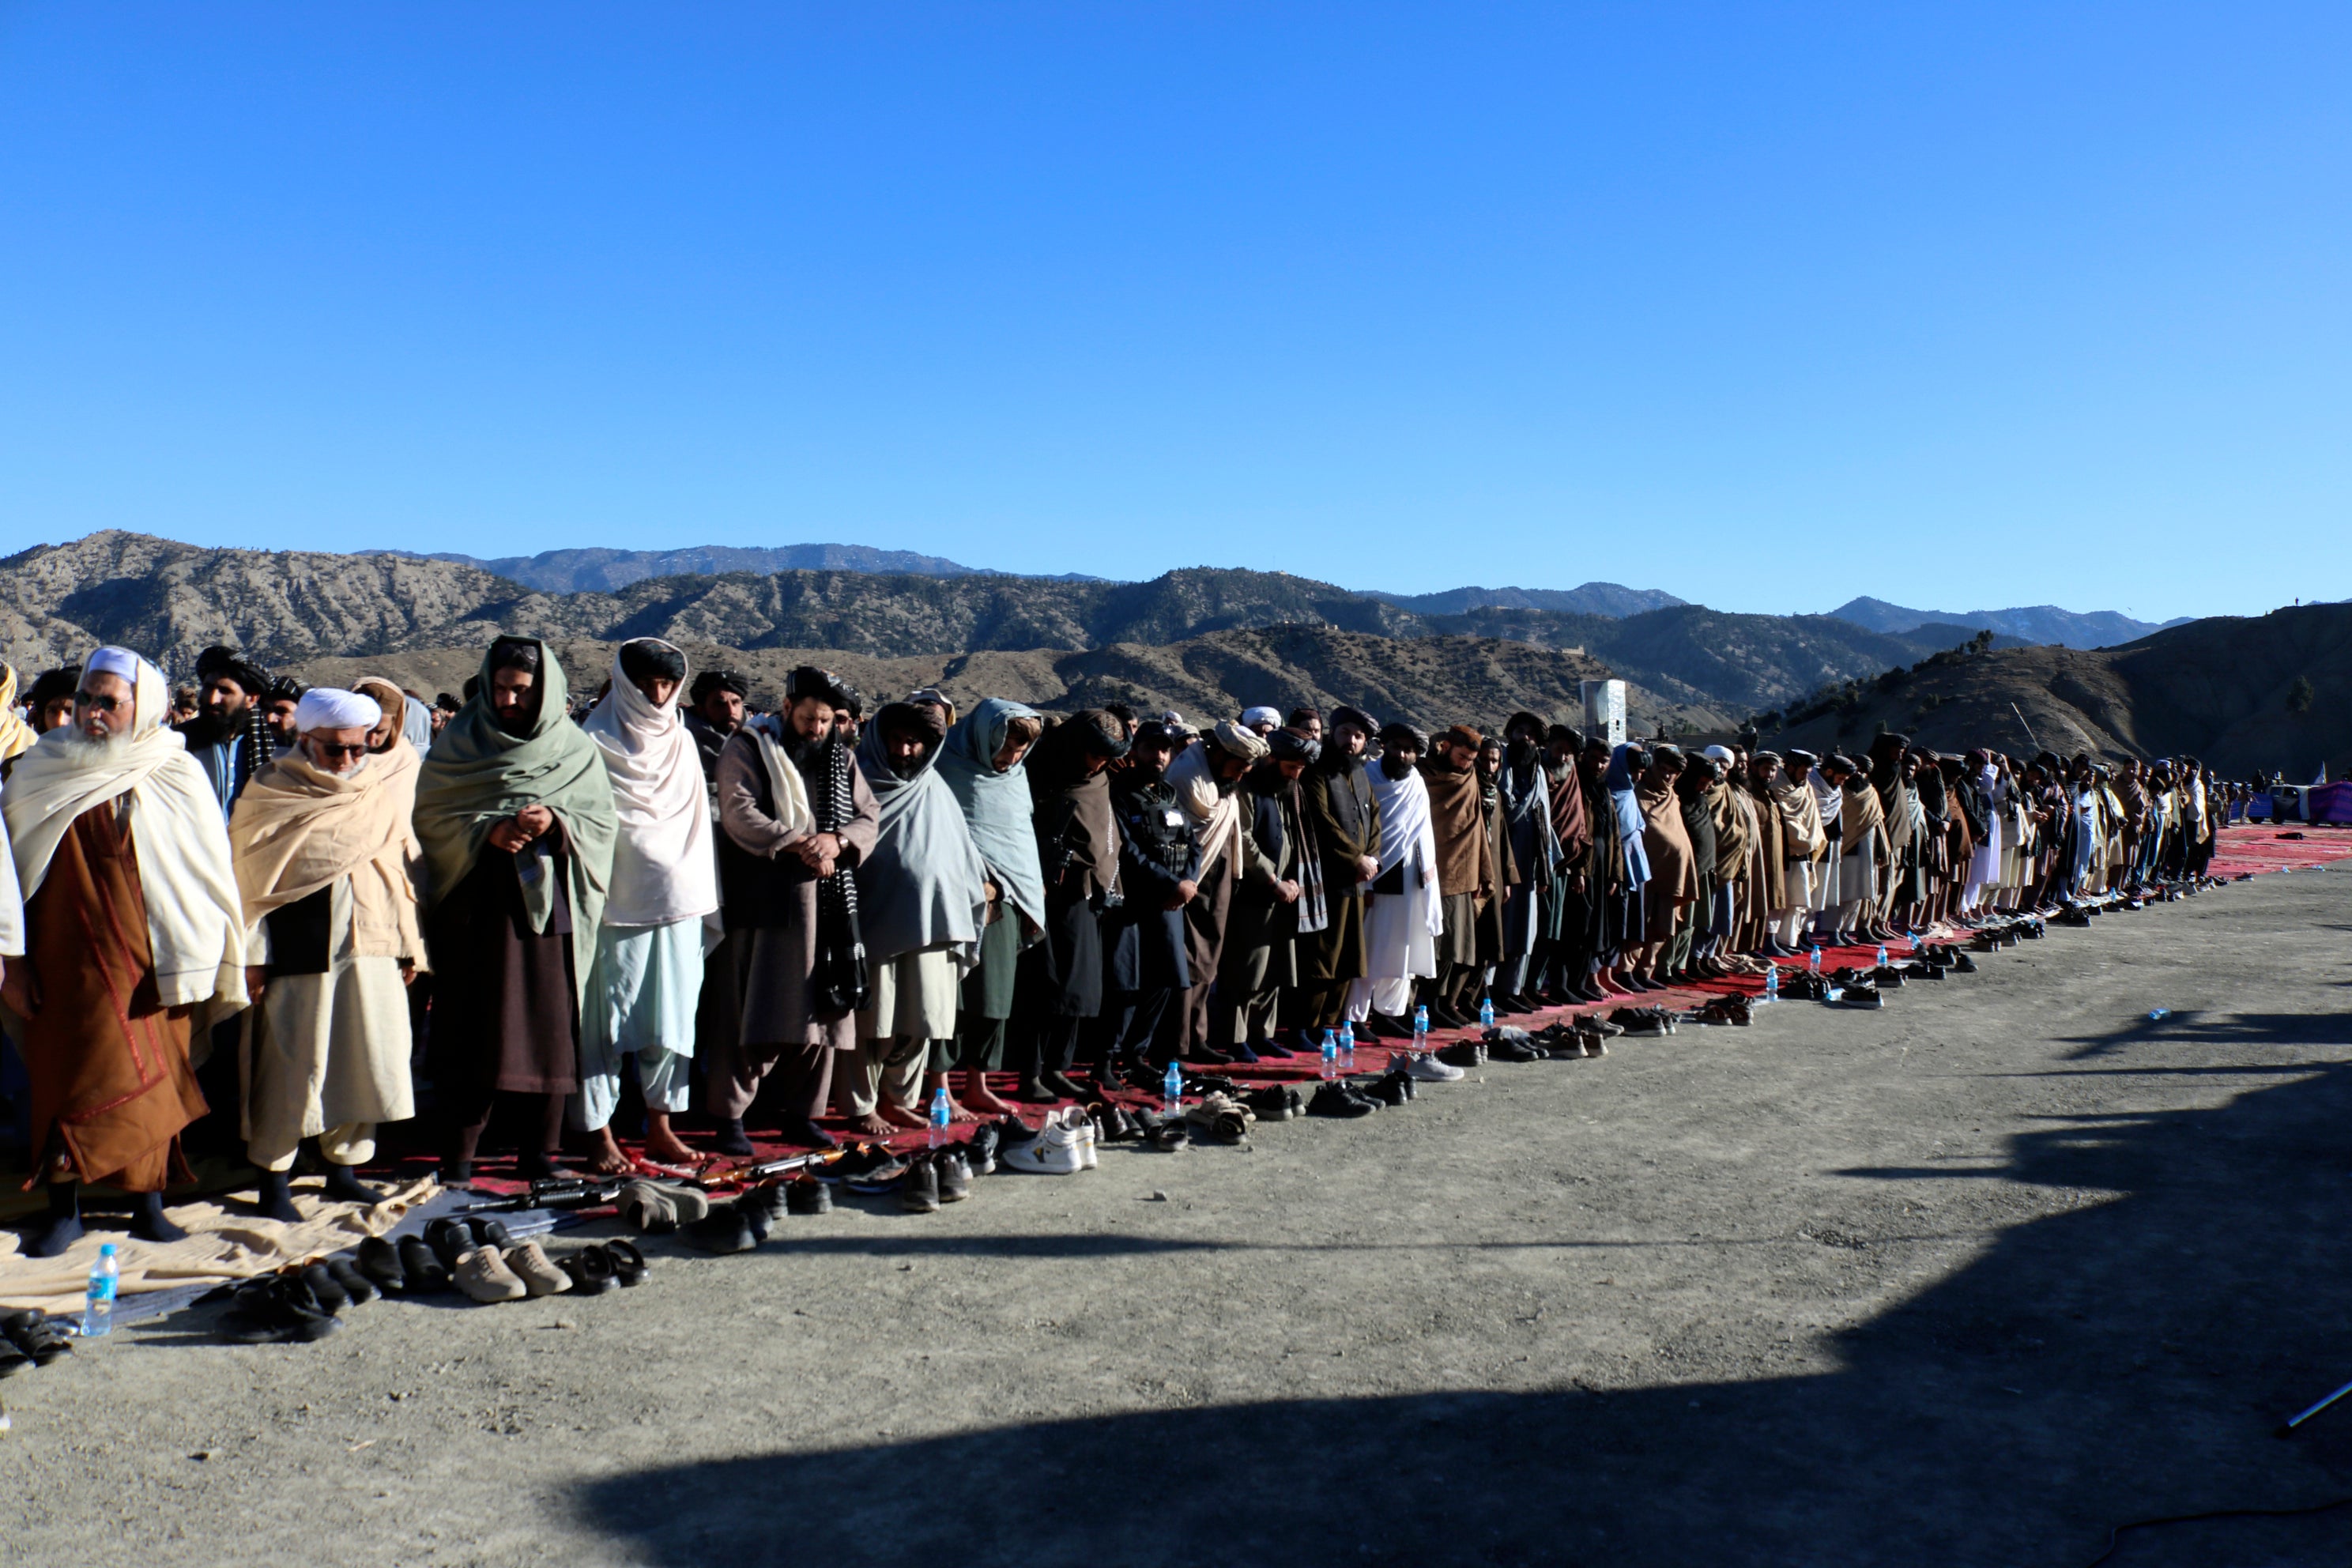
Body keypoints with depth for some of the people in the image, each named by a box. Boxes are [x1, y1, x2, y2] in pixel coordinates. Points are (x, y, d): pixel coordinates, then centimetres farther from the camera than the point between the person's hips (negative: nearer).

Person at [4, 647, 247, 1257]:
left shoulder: (177, 776, 0)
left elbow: (209, 869, 2)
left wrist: (198, 958, -1)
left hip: (152, 955, 0)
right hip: (67, 958, 0)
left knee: (154, 1075, 6)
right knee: (68, 1073, 2)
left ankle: (148, 1201, 17)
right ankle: (63, 1207, 15)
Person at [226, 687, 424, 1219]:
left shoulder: (384, 791, 9)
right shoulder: (269, 795, -1)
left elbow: (404, 870, 12)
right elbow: (247, 879, -2)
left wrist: (410, 944, 10)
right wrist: (251, 955, -6)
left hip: (372, 949, 4)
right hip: (297, 951, -4)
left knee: (368, 1063, 8)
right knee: (292, 1067, 0)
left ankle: (343, 1166, 22)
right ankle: (273, 1178, 14)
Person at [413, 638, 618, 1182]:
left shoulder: (576, 749, 7)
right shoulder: (460, 742, 7)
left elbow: (604, 822, 4)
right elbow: (430, 814, 1)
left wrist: (557, 824, -15)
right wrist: (487, 830, -15)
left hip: (550, 906, 1)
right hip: (476, 906, -1)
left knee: (550, 1028, 2)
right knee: (472, 1029, -2)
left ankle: (541, 1152, 12)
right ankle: (459, 1154, 7)